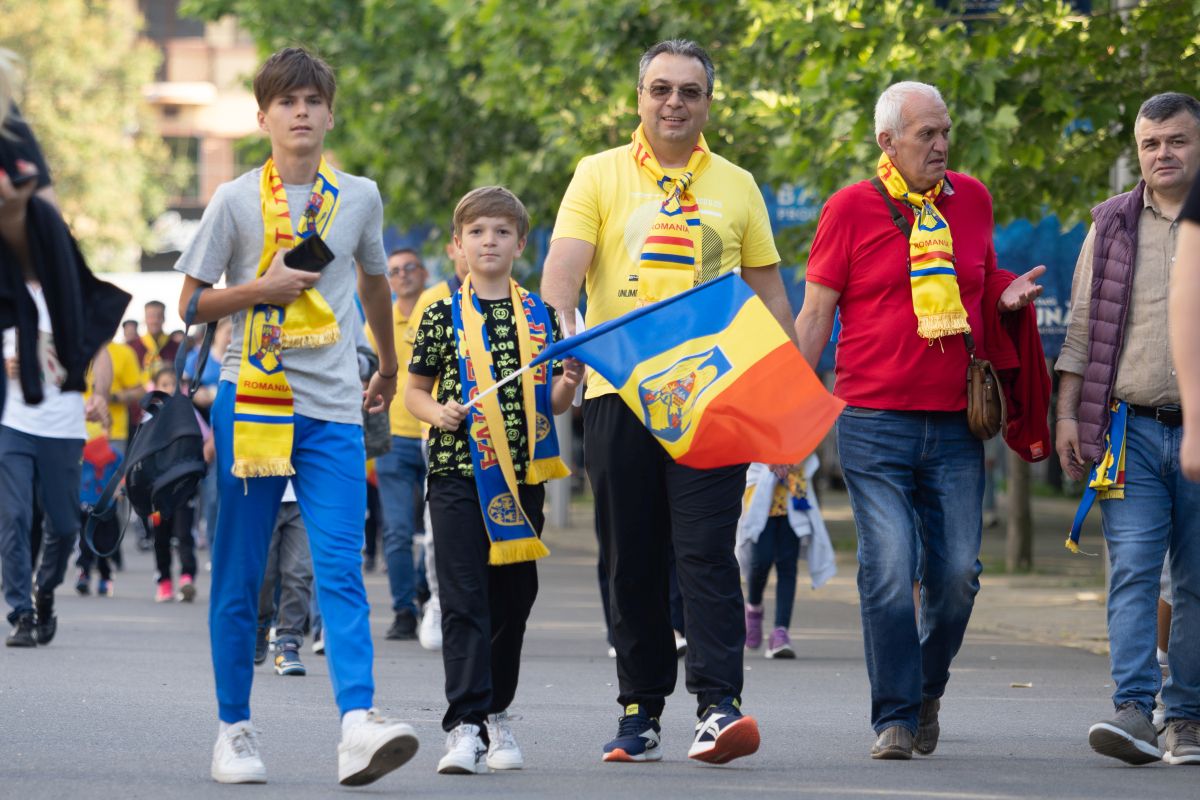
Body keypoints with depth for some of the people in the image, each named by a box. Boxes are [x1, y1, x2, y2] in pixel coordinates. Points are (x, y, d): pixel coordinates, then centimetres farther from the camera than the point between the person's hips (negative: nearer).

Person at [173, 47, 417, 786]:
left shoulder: (360, 198, 9)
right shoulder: (236, 200, 2)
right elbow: (191, 302, 5)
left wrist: (389, 370, 36)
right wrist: (261, 288, -11)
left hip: (333, 408, 1)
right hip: (250, 398, -1)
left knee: (342, 569, -13)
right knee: (239, 577, 4)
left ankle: (359, 724, -25)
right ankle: (234, 730, 13)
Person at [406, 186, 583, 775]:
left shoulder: (539, 316, 10)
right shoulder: (443, 316, 3)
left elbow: (551, 404, 14)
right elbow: (414, 391, 9)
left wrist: (568, 385, -7)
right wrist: (437, 412, -11)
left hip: (521, 476, 3)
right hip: (458, 472, -3)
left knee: (513, 598, 8)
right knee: (464, 599, -9)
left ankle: (496, 713, 22)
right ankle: (466, 724, -12)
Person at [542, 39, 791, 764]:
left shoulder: (736, 187, 13)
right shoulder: (601, 175, 7)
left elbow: (768, 290, 16)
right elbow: (564, 264, -4)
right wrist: (562, 330, -24)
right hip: (617, 388, 0)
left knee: (707, 549, -11)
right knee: (633, 560, 5)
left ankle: (719, 703, -15)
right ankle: (641, 710, 13)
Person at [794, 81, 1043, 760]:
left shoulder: (972, 200, 12)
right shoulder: (851, 208, 1)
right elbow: (816, 313, 3)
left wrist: (1010, 296, 3)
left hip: (955, 426, 3)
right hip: (875, 424, -3)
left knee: (958, 572, 0)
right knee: (889, 570, -10)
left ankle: (928, 691, 24)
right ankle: (895, 720, -3)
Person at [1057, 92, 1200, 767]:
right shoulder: (1112, 227, 11)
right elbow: (1083, 328, 13)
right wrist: (1067, 413, 5)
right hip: (1130, 427, 1)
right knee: (1133, 569, -10)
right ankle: (1135, 711, -17)